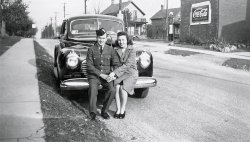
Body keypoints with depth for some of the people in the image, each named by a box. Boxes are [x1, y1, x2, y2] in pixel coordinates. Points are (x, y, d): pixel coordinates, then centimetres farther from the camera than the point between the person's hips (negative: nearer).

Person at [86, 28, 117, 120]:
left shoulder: (110, 50, 7)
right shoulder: (91, 50, 2)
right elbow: (89, 66, -4)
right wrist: (100, 74, -12)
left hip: (107, 75, 1)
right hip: (94, 75, -1)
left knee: (112, 90, -26)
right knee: (93, 89, -32)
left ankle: (104, 111, -7)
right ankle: (92, 113, -19)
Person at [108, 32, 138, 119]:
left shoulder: (132, 51, -11)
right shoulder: (116, 50, 2)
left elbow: (127, 65, -22)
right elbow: (114, 63, 0)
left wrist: (114, 72, -28)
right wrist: (114, 74, -19)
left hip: (130, 73, -3)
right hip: (119, 73, 3)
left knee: (123, 88, -25)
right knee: (117, 87, -23)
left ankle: (123, 110, -7)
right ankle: (118, 109, -10)